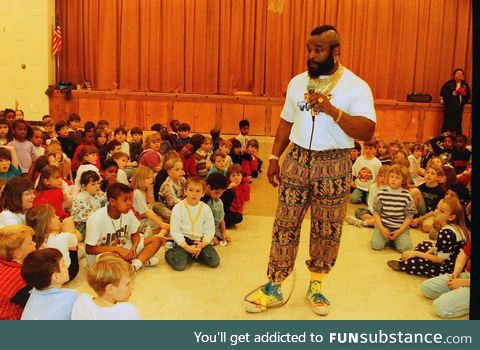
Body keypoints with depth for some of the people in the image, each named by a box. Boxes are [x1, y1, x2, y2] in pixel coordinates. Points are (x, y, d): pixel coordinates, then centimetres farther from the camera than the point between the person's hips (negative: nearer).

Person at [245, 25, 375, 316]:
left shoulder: (356, 86, -7)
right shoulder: (297, 82, 8)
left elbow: (367, 132, -16)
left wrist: (332, 110, -25)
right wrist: (274, 157, 9)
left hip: (334, 166, -3)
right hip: (297, 160, 3)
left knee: (327, 230, 8)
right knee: (285, 225, 4)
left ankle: (316, 287, 27)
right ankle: (274, 288, 15)